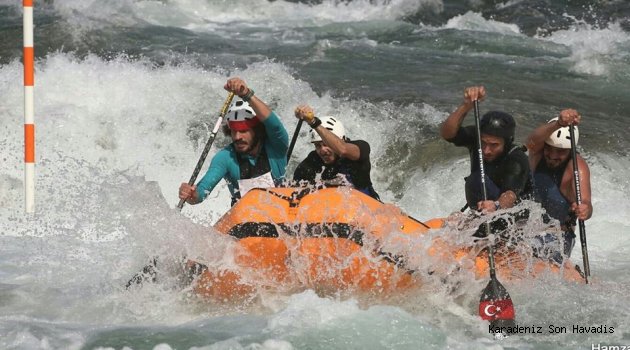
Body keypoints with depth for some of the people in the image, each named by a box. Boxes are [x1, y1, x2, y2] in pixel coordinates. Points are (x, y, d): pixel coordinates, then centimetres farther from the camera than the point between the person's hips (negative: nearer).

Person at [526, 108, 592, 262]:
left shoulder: (577, 166, -17)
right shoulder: (537, 152, -9)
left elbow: (585, 202, -30)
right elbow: (533, 141, -33)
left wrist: (585, 210, -55)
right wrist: (558, 124, -52)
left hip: (559, 234, -4)